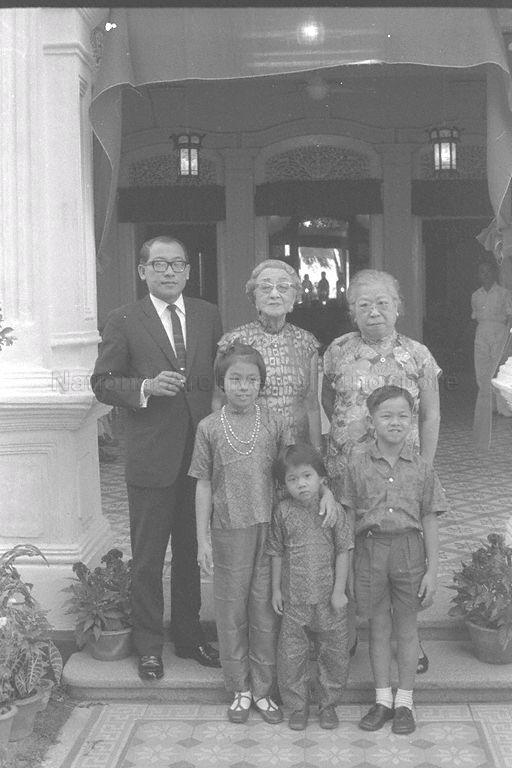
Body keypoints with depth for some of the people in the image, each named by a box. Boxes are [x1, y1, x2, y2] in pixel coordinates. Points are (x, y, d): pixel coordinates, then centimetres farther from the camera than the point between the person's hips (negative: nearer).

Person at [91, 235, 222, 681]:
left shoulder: (209, 316, 8)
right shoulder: (123, 322, -2)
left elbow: (222, 374, 13)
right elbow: (103, 383, -2)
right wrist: (146, 387, -19)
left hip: (203, 452, 3)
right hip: (151, 456, -3)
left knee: (192, 552, 15)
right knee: (148, 558, 6)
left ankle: (189, 636, 31)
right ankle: (149, 647, 21)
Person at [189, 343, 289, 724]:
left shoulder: (274, 424, 1)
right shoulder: (209, 428, -1)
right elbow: (204, 485, 2)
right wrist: (202, 538, 0)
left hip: (269, 528, 1)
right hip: (228, 531, 0)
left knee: (266, 609, 8)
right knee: (231, 611, 9)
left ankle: (264, 689, 22)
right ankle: (240, 690, 24)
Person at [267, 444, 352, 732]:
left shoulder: (333, 510, -7)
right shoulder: (283, 512, -4)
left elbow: (343, 551, -3)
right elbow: (277, 552, 5)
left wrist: (339, 590, -5)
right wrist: (276, 589, 5)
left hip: (328, 598, -1)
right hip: (293, 599, 1)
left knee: (334, 653, 10)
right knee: (291, 655, 6)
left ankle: (329, 704, 28)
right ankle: (298, 706, 24)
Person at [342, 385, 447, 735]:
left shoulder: (421, 468, -4)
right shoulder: (358, 463, -4)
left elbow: (429, 522, 0)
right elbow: (350, 516, 1)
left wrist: (432, 570, -2)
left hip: (409, 551, 0)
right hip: (370, 551, 0)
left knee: (406, 627, 11)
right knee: (379, 627, 12)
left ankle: (405, 700, 27)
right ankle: (382, 699, 27)